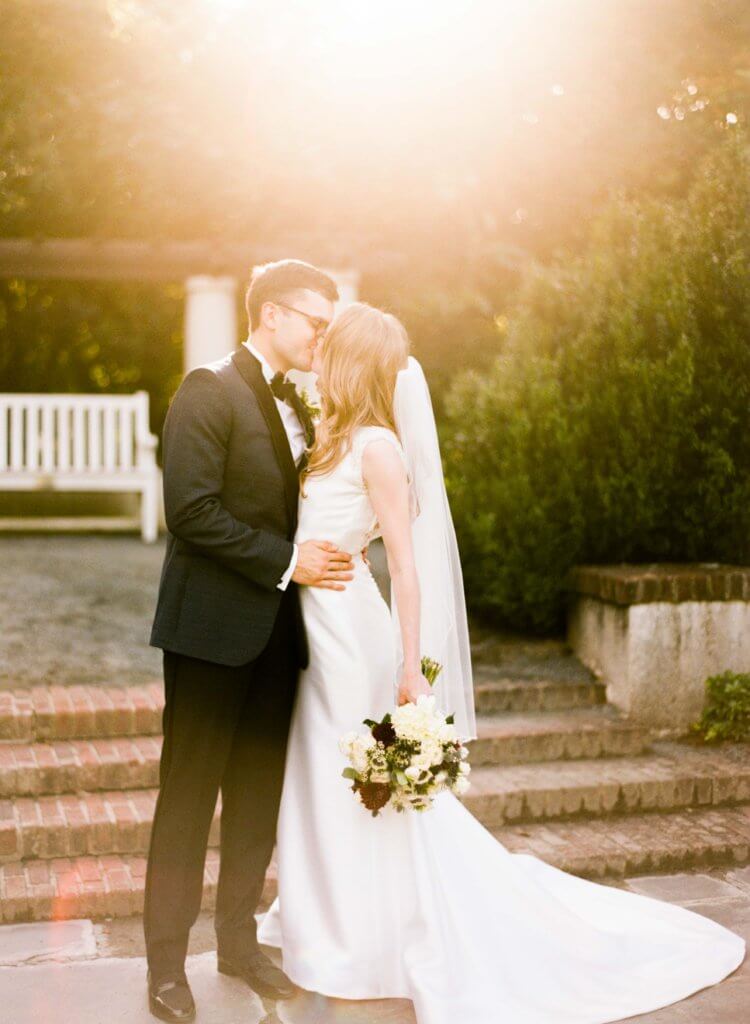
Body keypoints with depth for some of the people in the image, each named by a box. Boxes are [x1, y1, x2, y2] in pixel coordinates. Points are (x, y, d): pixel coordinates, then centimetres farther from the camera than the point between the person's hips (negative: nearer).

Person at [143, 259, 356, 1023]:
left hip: (277, 633, 7)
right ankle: (166, 961, 15)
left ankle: (238, 939, 28)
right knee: (189, 796, 3)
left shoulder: (298, 408, 14)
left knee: (259, 796, 13)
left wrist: (326, 559, 2)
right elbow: (192, 510, -18)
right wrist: (284, 561, -17)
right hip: (214, 629, -7)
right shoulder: (209, 392, -9)